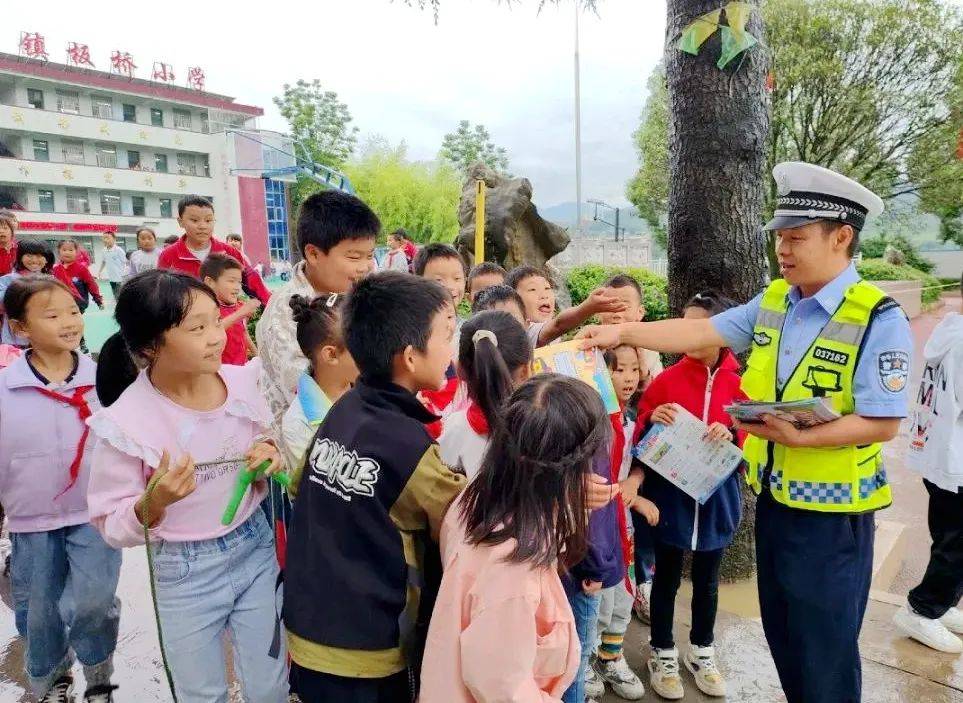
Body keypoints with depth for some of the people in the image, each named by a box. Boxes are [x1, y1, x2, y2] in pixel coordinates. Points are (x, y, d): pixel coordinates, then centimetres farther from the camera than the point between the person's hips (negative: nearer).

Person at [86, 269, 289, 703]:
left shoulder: (241, 382, -9)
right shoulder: (126, 422, -20)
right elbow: (112, 528, -12)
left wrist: (270, 461, -15)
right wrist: (154, 502, -31)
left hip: (256, 547, 3)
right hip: (185, 571, -3)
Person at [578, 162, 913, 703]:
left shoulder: (879, 319, -18)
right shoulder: (773, 302, 1)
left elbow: (884, 423, -19)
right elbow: (702, 332, -3)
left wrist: (801, 438, -29)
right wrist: (623, 332, -10)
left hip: (832, 515, -6)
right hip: (773, 501, 6)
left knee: (824, 657, 11)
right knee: (783, 639, 23)